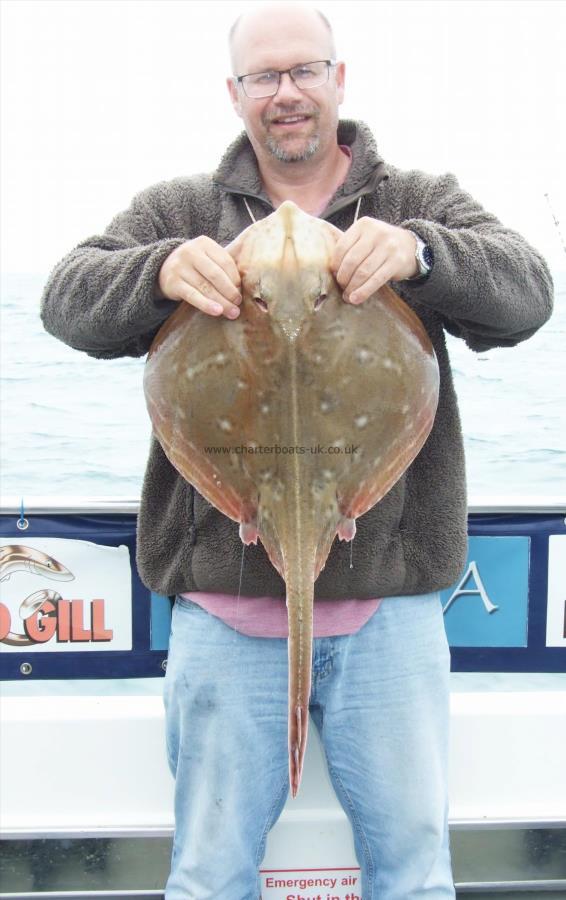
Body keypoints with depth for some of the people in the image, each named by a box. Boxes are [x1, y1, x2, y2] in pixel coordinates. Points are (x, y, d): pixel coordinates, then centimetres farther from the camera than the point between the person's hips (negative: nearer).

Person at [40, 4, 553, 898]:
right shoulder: (181, 212, 9)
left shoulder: (423, 204, 8)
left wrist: (420, 253, -27)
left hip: (388, 598, 0)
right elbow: (68, 299, -1)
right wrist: (161, 271, -23)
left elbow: (524, 294, -6)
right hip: (225, 600, 0)